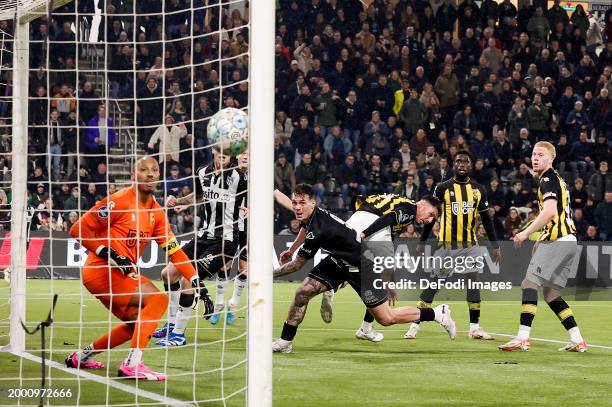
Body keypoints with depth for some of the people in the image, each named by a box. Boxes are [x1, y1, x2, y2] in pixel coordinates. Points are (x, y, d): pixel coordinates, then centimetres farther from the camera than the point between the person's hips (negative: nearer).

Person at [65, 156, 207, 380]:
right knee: (158, 298, -20)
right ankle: (132, 365, -22)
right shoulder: (119, 201, -14)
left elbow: (174, 250, 9)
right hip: (101, 271, -9)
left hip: (120, 274, 9)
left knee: (137, 324, 20)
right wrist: (109, 254, -19)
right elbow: (78, 229, -13)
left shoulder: (156, 212, 9)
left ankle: (81, 356, 31)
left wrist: (196, 282, 1)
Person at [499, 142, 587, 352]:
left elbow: (550, 211, -22)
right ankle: (577, 341, 8)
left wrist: (526, 232, -21)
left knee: (529, 284, -13)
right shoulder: (556, 179, 23)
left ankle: (523, 338, -21)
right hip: (568, 240, 10)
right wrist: (542, 239, 27)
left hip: (557, 240, -10)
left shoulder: (548, 179, -8)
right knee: (551, 294, 11)